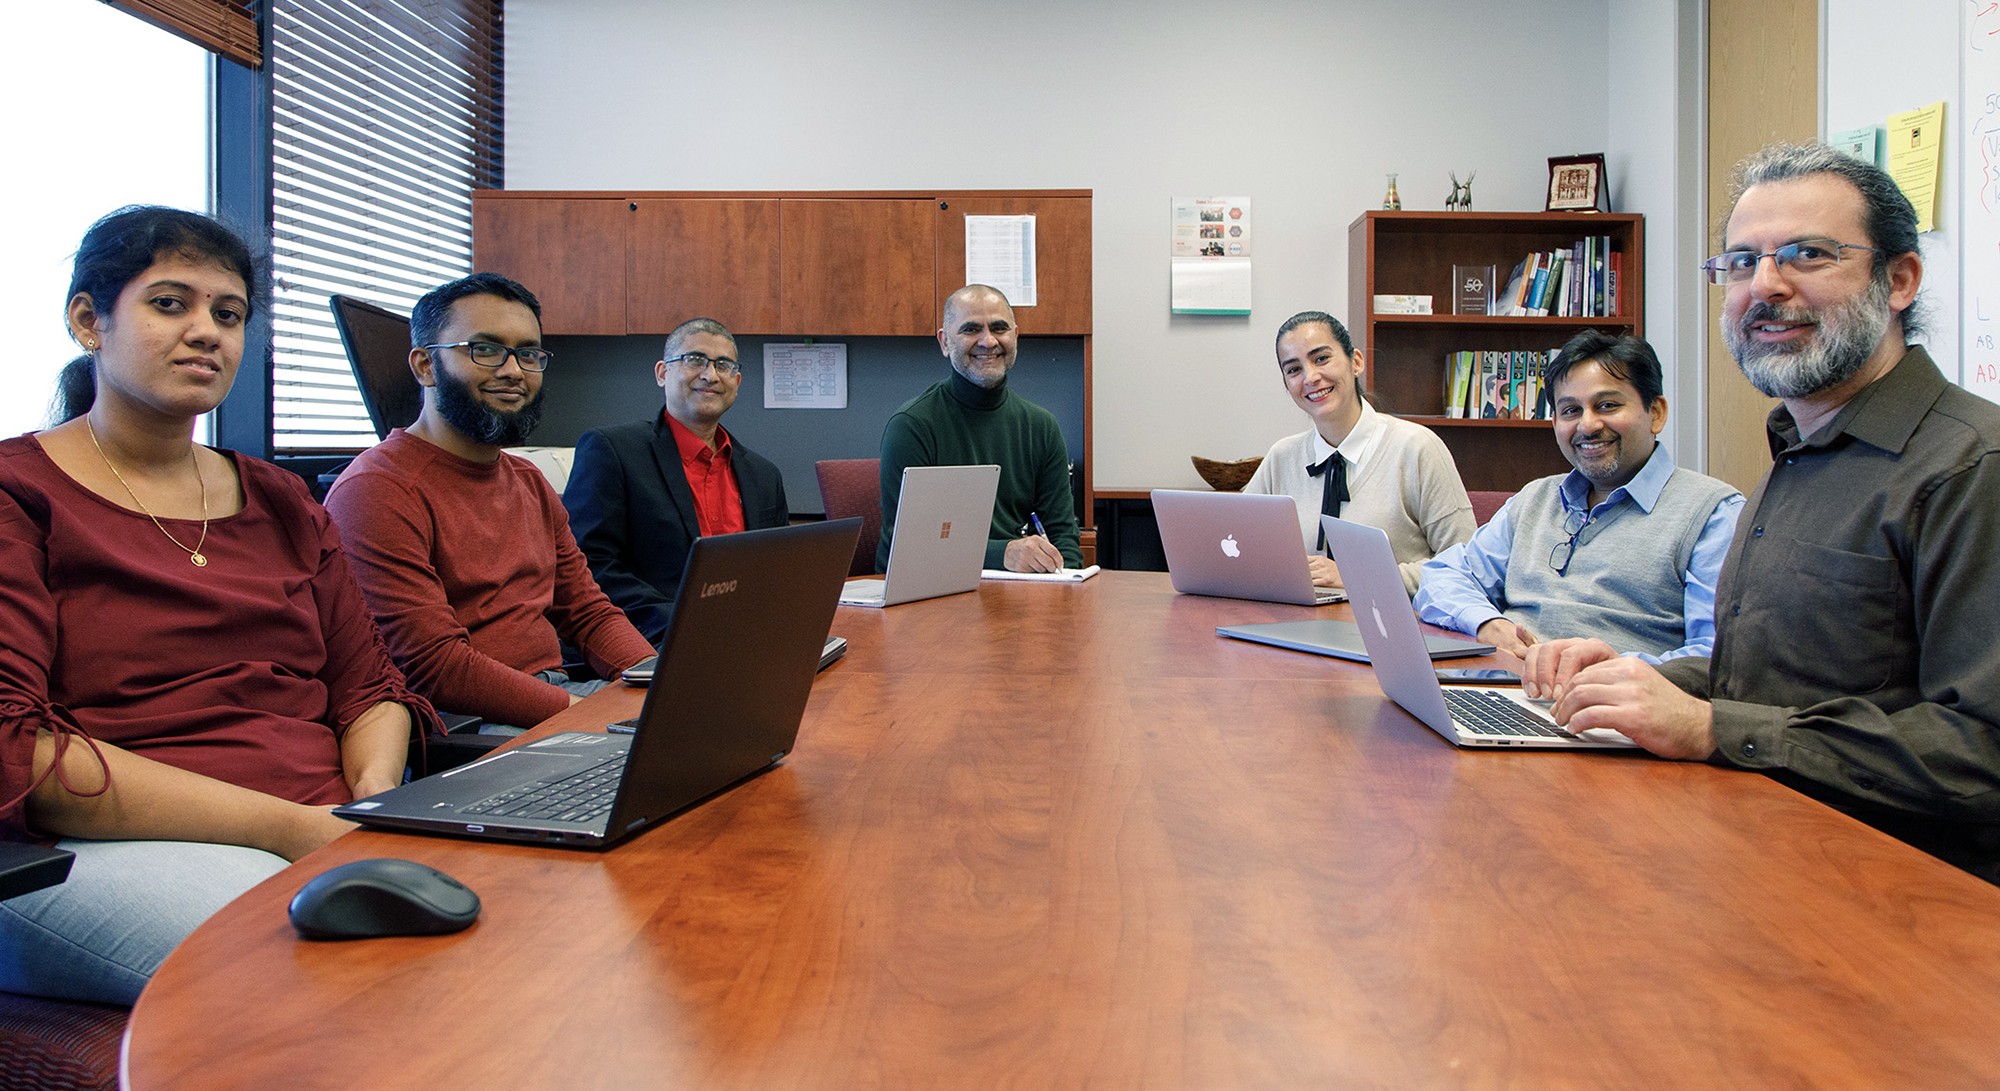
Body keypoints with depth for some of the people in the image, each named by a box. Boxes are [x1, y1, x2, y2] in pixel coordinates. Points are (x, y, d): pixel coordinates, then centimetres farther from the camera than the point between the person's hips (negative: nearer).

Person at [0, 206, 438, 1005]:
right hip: (98, 848, -5)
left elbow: (369, 686, 17)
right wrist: (291, 828, -17)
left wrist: (377, 799, -7)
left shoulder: (281, 503, 21)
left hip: (327, 830, 6)